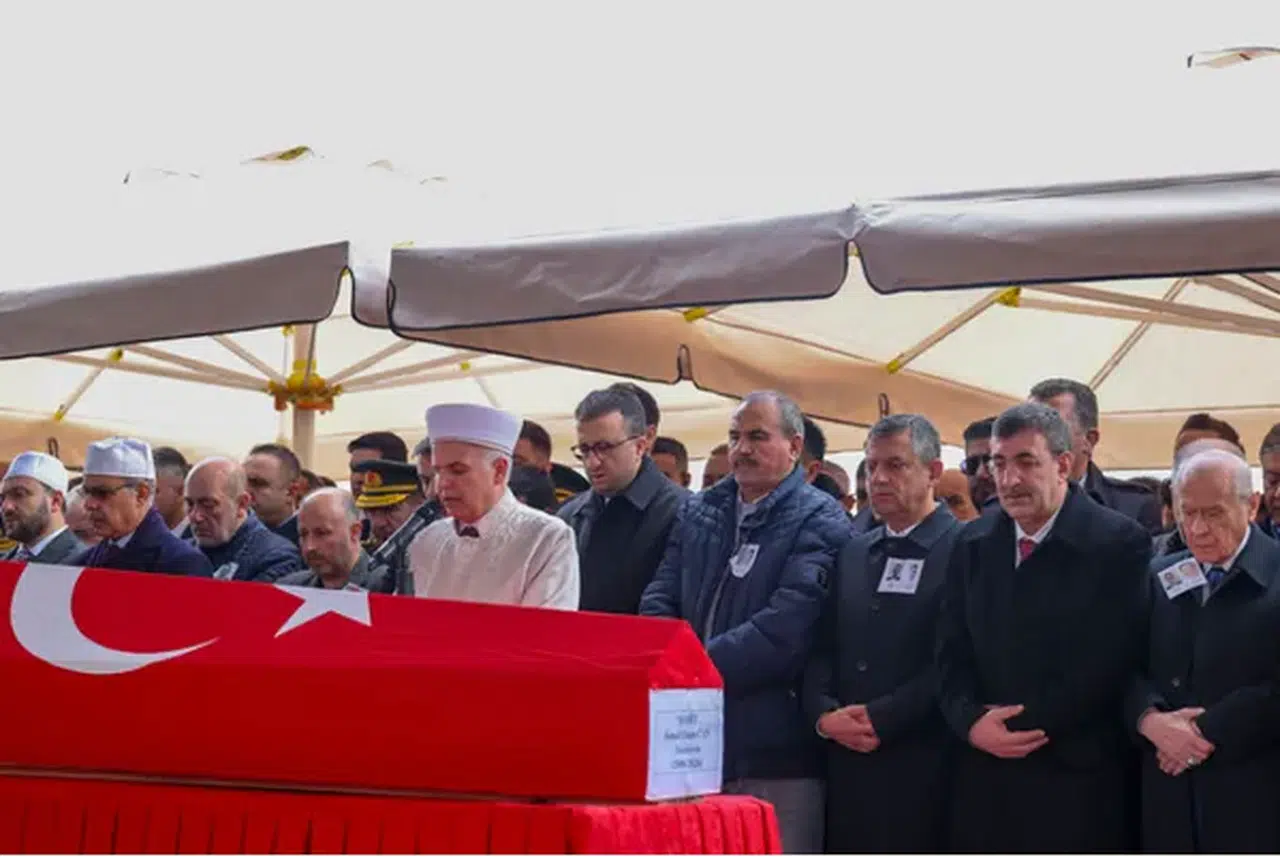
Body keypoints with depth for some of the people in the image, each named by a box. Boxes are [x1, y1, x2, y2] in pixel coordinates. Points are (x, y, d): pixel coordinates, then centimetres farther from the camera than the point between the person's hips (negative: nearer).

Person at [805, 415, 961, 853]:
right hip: (845, 761, 6)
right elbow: (822, 647, 14)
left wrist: (882, 718, -14)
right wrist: (824, 713, -4)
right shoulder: (853, 553, 18)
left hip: (919, 767, -6)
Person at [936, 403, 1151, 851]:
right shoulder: (973, 543, 9)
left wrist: (1025, 719, -12)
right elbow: (951, 655, 9)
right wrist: (971, 723, -10)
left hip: (1080, 780, -4)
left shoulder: (1121, 542, -8)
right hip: (985, 778, 4)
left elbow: (1110, 660, -13)